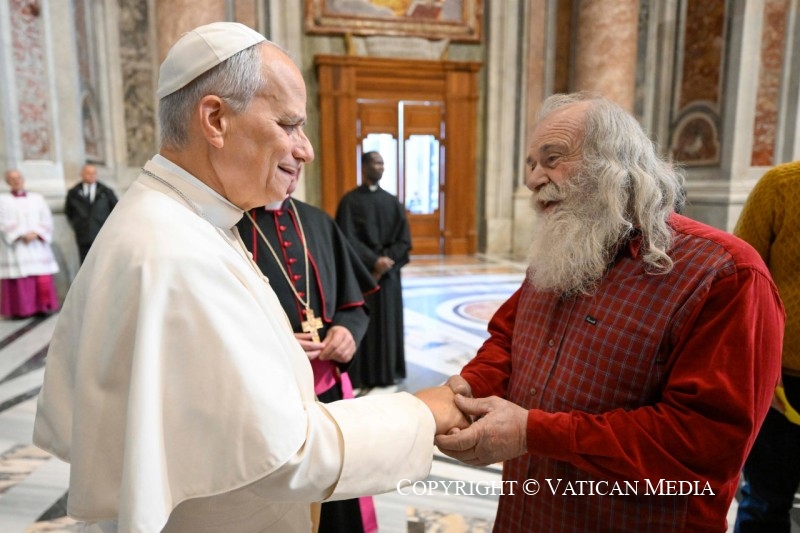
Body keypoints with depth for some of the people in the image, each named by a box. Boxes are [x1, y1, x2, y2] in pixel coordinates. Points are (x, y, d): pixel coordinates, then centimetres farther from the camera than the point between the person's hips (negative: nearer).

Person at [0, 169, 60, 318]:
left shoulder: (37, 198, 13)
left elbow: (46, 220, 6)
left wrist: (36, 233, -10)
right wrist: (21, 235, -14)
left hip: (37, 246, 2)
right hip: (15, 247, -2)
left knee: (43, 278, -3)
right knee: (19, 280, -5)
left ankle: (42, 306, 4)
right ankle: (21, 310, 0)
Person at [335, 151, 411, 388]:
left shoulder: (393, 202, 8)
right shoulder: (349, 201, -3)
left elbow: (404, 240, 2)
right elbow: (348, 239, -10)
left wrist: (386, 263, -11)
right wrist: (374, 260, -17)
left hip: (388, 274, 4)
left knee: (388, 322, 8)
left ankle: (388, 372, 20)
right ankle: (361, 375, 11)